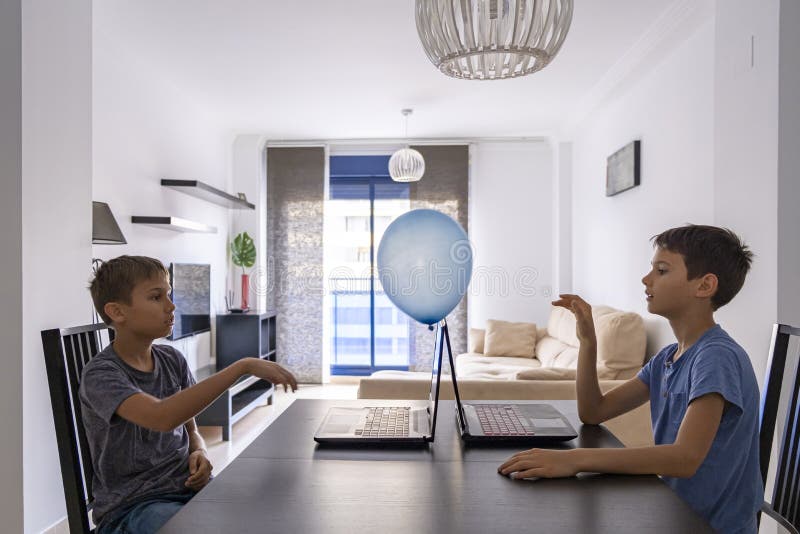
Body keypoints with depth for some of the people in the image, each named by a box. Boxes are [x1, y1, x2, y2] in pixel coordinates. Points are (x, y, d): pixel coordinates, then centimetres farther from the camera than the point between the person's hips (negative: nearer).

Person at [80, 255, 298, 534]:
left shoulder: (173, 360, 4)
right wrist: (242, 366, -36)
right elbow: (163, 417, -35)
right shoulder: (101, 374, -15)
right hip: (130, 504, -5)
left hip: (187, 485, 5)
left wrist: (199, 454, -7)